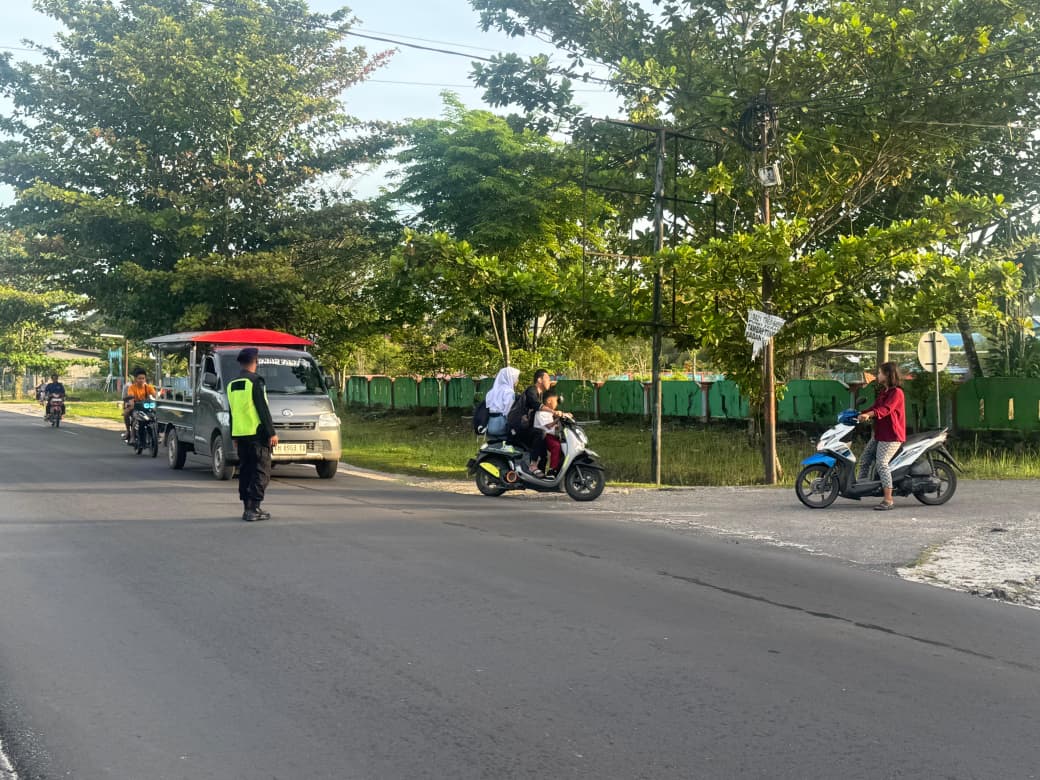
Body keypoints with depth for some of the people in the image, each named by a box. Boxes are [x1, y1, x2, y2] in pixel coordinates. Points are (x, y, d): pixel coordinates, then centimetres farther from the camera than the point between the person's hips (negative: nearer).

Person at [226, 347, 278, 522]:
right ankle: (253, 509, -10)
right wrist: (272, 433, -11)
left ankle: (247, 507, 13)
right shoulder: (255, 381, -10)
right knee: (261, 472, -4)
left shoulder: (232, 385, 13)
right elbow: (263, 410, -14)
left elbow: (232, 412, 18)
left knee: (245, 471, 12)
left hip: (240, 435, 7)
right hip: (257, 434, -7)